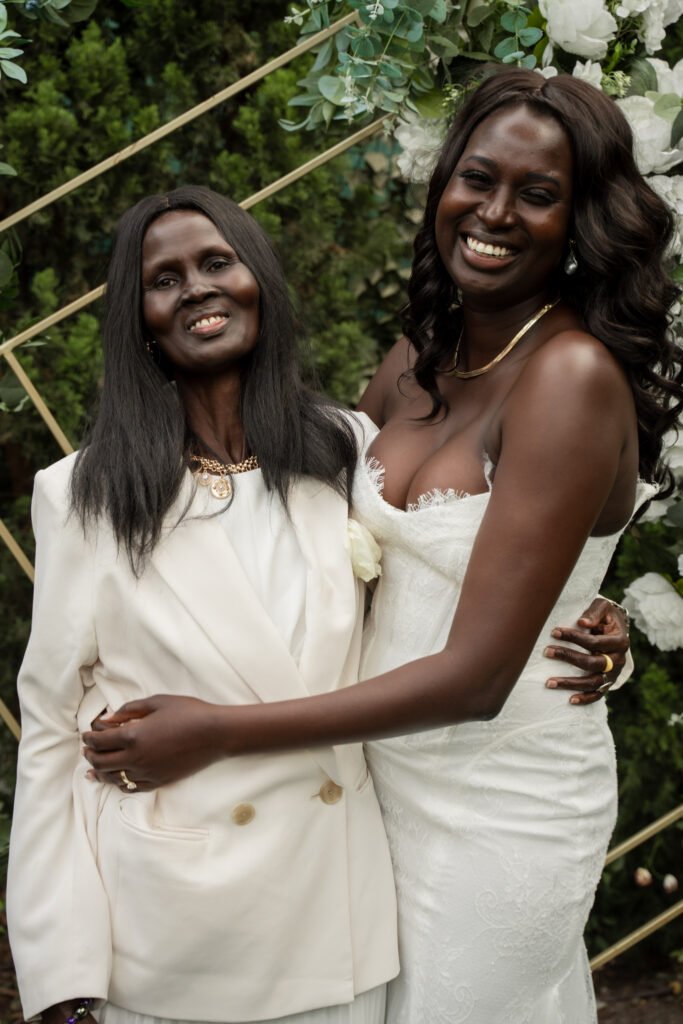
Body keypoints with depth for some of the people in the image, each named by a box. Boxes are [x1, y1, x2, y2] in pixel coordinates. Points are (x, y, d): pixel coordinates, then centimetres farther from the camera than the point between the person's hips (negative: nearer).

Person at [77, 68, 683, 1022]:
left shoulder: (573, 377, -23)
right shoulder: (421, 356, -1)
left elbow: (476, 676, -26)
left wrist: (219, 732, -23)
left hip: (500, 799, -6)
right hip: (388, 772, 6)